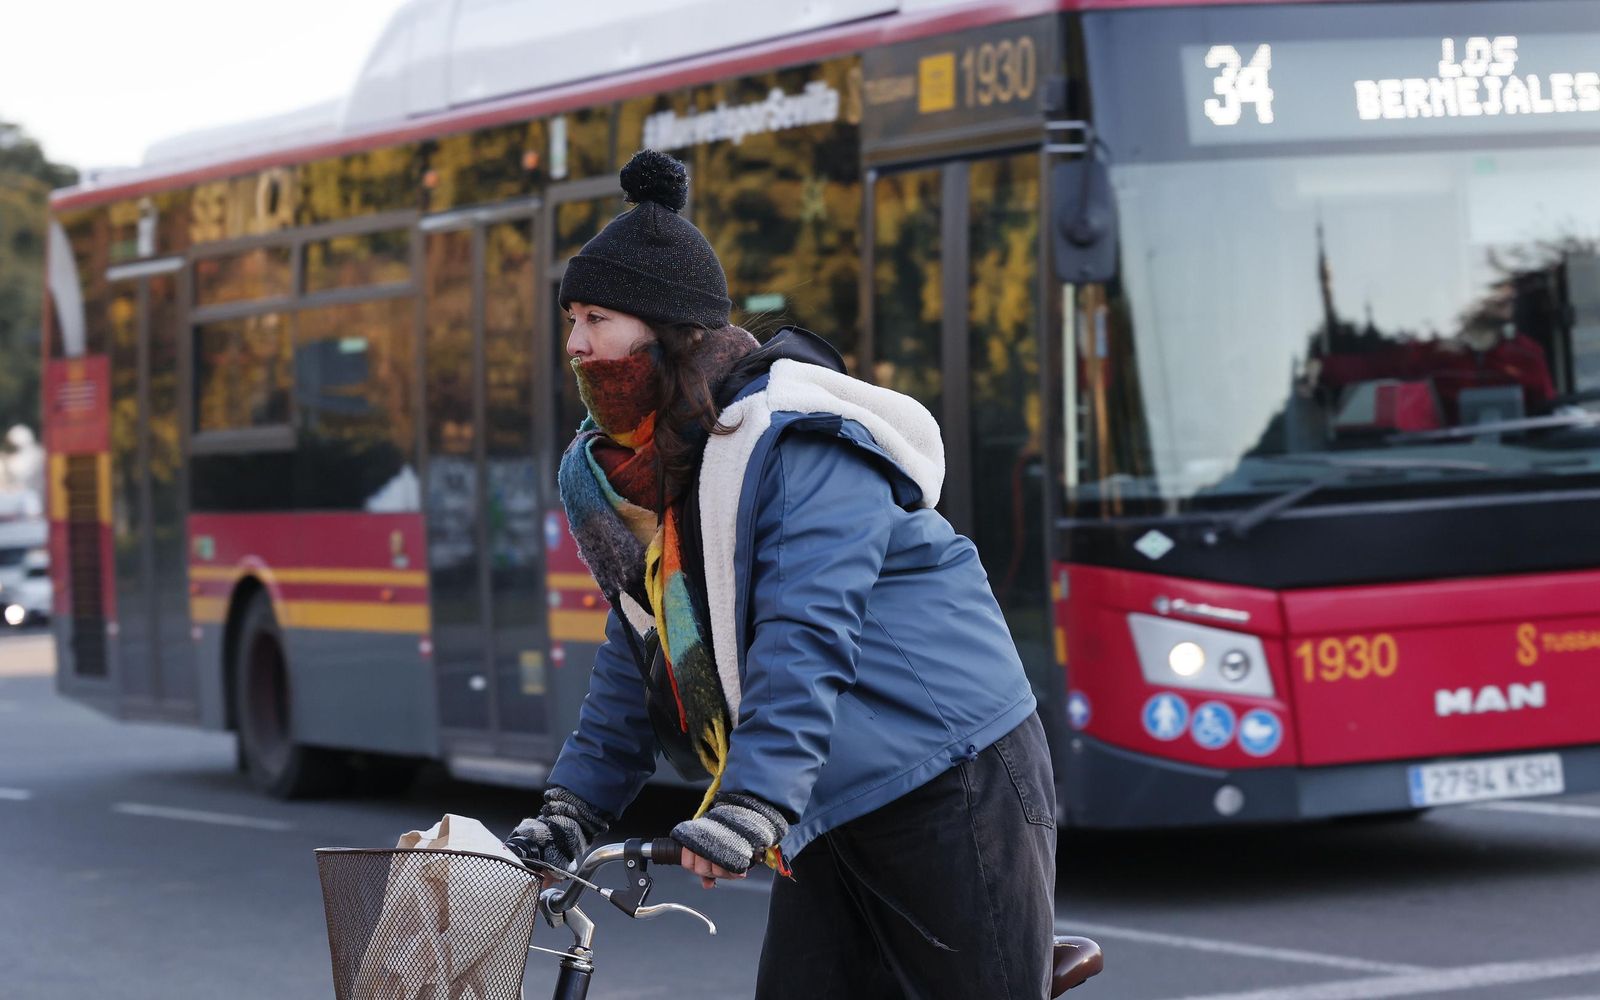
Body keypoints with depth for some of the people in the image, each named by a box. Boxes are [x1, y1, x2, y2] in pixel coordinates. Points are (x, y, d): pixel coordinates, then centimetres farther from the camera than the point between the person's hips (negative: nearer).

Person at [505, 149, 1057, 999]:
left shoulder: (800, 444, -20)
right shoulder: (615, 473, 7)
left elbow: (807, 637, -30)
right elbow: (635, 657, 13)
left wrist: (753, 803, -40)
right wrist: (575, 805, 3)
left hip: (954, 784, -8)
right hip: (830, 809, 8)